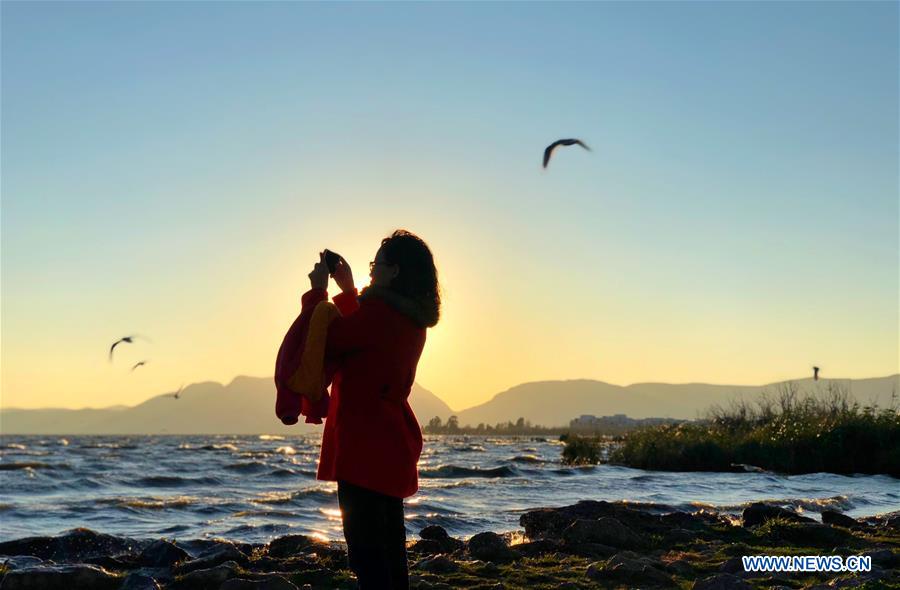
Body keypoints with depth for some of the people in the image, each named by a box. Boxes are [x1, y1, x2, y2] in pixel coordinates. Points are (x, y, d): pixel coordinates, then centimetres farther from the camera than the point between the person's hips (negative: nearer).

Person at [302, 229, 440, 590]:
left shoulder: (378, 312, -17)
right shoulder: (413, 319, 11)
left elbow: (322, 342, -10)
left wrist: (317, 290, 0)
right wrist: (347, 290, 25)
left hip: (364, 444, -9)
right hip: (394, 444, 9)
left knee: (365, 544, -6)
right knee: (389, 540, 17)